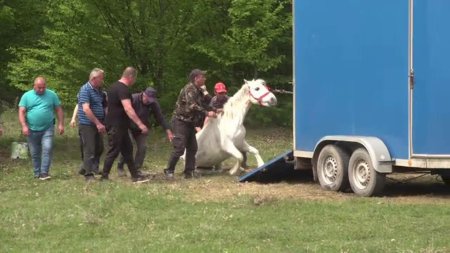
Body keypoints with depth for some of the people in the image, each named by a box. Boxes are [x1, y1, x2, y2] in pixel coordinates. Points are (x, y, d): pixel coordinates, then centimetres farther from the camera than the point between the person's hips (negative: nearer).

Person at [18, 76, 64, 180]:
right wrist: (24, 126, -13)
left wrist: (61, 124, -1)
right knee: (35, 153, 7)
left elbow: (59, 110, 6)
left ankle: (44, 172, -14)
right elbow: (21, 112, -1)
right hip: (32, 130, 1)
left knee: (47, 149, -16)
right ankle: (37, 173, 19)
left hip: (48, 129, -1)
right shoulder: (26, 96, 2)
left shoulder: (52, 95, 3)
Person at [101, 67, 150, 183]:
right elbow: (128, 109, -30)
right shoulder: (123, 89, -19)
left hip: (120, 126, 10)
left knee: (127, 149, 11)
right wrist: (140, 124, -34)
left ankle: (135, 175, 13)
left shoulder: (115, 86, 14)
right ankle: (104, 177, 3)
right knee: (113, 151, -4)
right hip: (116, 126, -10)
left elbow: (111, 106, 25)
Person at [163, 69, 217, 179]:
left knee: (192, 148, 8)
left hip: (190, 123, 10)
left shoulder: (198, 90, 12)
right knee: (179, 148, -12)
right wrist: (207, 113, -25)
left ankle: (189, 172, 13)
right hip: (181, 122, -10)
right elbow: (193, 106, -27)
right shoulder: (189, 89, -17)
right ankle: (169, 171, -1)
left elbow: (207, 101, 15)